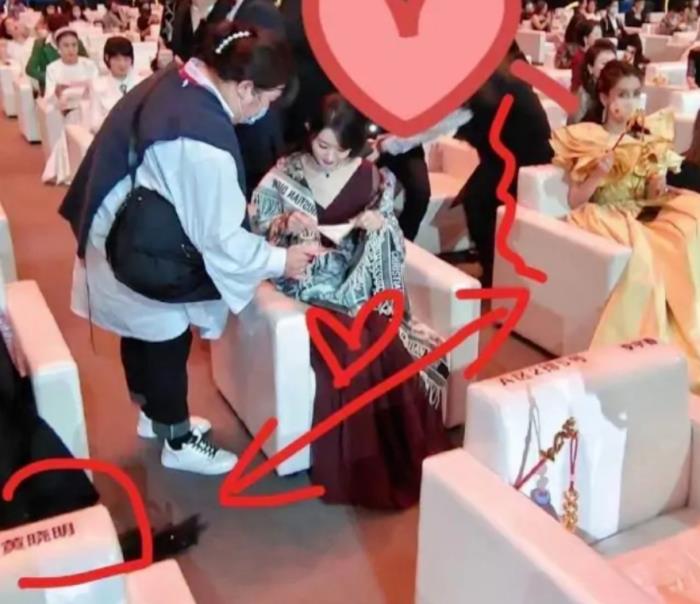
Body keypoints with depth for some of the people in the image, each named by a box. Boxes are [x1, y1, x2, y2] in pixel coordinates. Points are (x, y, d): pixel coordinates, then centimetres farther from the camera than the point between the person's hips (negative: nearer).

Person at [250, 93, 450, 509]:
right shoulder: (282, 177, -1)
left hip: (364, 284, 2)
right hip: (310, 284, -2)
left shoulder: (374, 178, 4)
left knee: (394, 346, -27)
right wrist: (286, 224, -18)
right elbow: (255, 233, 2)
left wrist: (380, 224, -15)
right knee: (349, 345, -30)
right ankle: (356, 469, -11)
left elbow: (391, 243, 8)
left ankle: (404, 458, -5)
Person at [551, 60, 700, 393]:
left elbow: (654, 193, 10)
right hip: (603, 218, -4)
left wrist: (664, 191, -12)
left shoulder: (649, 138, 13)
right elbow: (574, 200, 0)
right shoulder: (587, 138, 2)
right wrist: (597, 174, -16)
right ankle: (638, 345, -24)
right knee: (642, 253, -37)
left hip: (644, 217, 4)